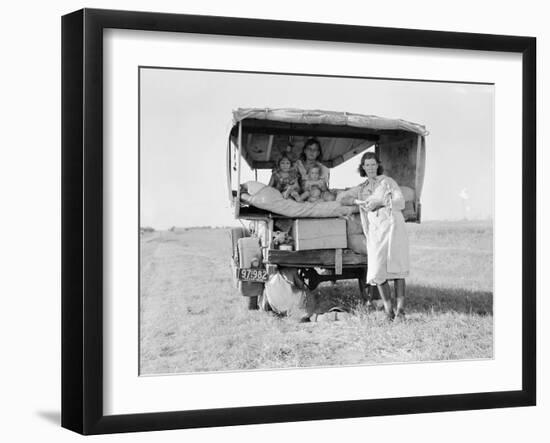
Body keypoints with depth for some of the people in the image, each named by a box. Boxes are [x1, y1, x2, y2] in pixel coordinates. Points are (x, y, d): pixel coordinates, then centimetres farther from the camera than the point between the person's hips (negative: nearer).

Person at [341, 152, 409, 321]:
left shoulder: (387, 182, 9)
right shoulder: (361, 189, 21)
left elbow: (400, 202, 0)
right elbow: (343, 199, 18)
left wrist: (379, 202, -12)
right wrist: (357, 201, 0)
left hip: (392, 226, -3)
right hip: (375, 231, 3)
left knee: (396, 266, -12)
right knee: (377, 270, -9)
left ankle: (400, 307, -14)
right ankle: (388, 309, -4)